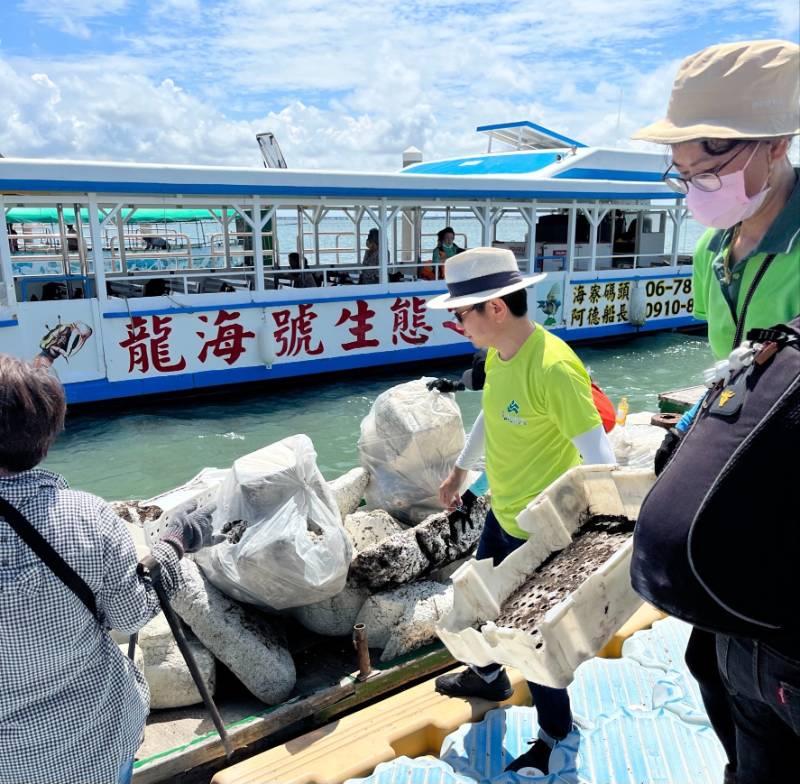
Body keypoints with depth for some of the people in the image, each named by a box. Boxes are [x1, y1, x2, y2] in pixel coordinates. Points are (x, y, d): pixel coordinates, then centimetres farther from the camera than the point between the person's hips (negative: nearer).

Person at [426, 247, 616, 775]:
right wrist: (460, 471, 25)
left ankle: (556, 735, 39)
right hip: (501, 513, 9)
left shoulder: (553, 368, -30)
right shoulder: (497, 353, -2)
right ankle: (490, 677, 57)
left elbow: (598, 456, -30)